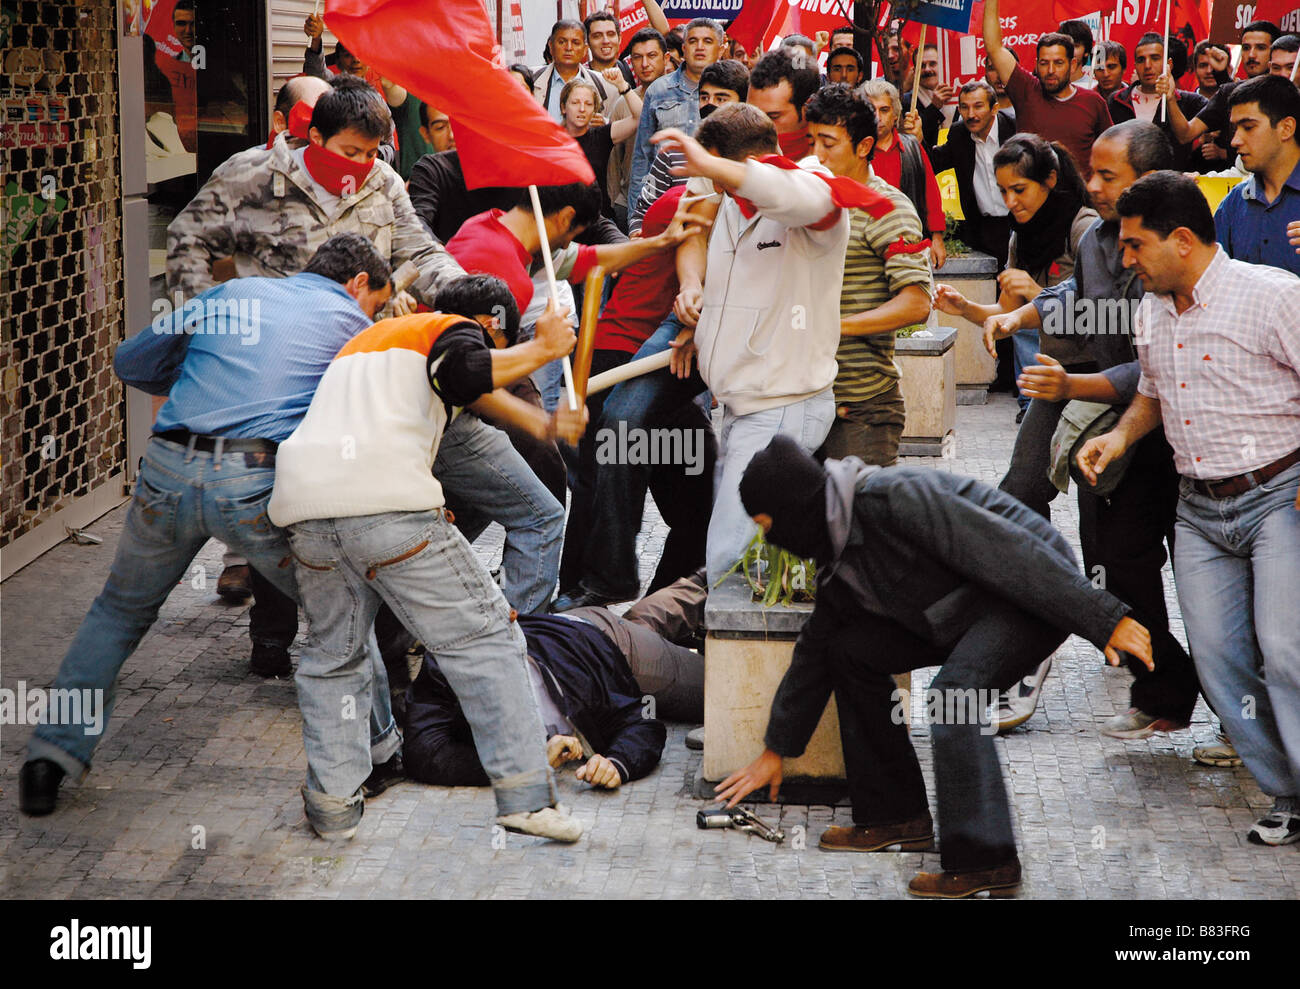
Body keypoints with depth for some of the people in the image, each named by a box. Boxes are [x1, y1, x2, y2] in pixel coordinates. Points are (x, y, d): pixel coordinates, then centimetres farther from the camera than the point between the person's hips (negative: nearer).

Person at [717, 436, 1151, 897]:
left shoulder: (891, 497, -24)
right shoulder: (839, 563, 7)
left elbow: (1005, 548, -28)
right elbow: (814, 650, 20)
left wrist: (1103, 619, -29)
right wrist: (775, 750, 25)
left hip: (1037, 590, -10)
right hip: (971, 607, 10)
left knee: (953, 690, -31)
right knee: (850, 650, 8)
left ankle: (985, 862, -29)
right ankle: (896, 816, 12)